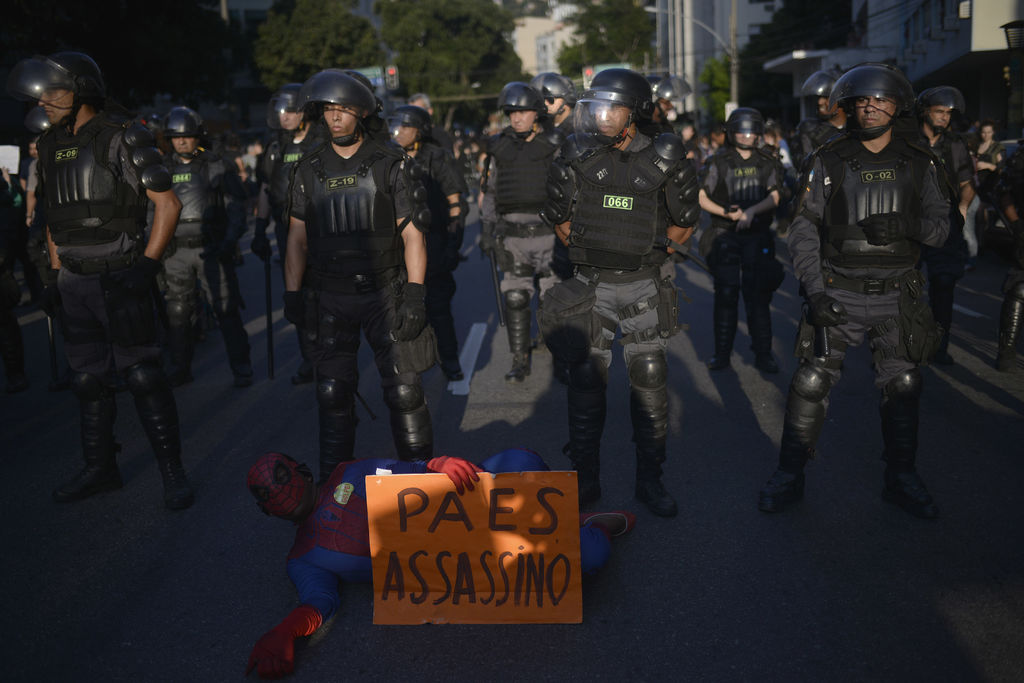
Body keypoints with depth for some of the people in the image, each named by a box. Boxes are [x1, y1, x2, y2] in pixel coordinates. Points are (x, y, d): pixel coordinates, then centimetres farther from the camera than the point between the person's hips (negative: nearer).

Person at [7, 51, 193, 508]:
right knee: (89, 379, 12)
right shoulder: (50, 146, 13)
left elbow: (168, 203, -10)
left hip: (119, 278, -7)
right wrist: (57, 273, 15)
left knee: (142, 376, -6)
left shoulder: (122, 140, -9)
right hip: (75, 282, 7)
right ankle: (99, 469, 25)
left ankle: (172, 472, 4)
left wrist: (147, 266, -14)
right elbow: (52, 216, 20)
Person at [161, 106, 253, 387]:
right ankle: (181, 368, 17)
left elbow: (236, 206, 0)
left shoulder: (217, 166, 1)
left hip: (211, 248, -3)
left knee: (226, 309, -4)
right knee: (178, 312, 6)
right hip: (176, 252, 3)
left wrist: (229, 241, -12)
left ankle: (241, 368, 4)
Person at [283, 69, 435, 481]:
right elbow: (298, 237, 12)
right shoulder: (308, 169, 8)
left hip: (385, 293, -3)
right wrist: (292, 294, 6)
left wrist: (415, 294, -11)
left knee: (403, 390, -2)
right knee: (332, 393, 8)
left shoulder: (392, 164, -1)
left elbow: (412, 233, -3)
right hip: (329, 297, 3)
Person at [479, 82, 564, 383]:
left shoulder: (554, 146, -1)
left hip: (548, 235, -3)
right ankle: (520, 361, 14)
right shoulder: (500, 149, 8)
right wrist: (486, 231, 9)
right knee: (515, 300, 3)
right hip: (512, 237, 3)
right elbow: (490, 193, 14)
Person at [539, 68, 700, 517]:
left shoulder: (663, 159, -5)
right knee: (586, 381, 3)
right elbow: (559, 217, 8)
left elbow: (684, 222, 6)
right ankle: (585, 481, 17)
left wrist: (651, 253, 5)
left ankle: (650, 481, 20)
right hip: (592, 284, 1)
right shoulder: (578, 156, -2)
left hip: (645, 285, 0)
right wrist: (590, 252, 9)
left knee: (650, 384, 5)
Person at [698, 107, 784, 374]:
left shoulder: (767, 164, 7)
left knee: (758, 296, 0)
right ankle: (722, 353, 10)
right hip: (725, 236, -1)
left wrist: (751, 210, -20)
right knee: (725, 296, 1)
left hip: (758, 237, 1)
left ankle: (763, 354, 7)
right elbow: (701, 197, 0)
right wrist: (726, 212, -15)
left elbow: (774, 197, -2)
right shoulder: (718, 163, 3)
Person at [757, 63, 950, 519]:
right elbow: (804, 229, -2)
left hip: (897, 297, 2)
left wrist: (908, 226, -18)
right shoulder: (829, 161, -1)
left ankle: (901, 481, 26)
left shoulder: (917, 163, 5)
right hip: (838, 294, -2)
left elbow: (940, 224, 5)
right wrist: (814, 290, -12)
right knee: (811, 384, -2)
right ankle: (789, 478, 12)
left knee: (902, 387, 10)